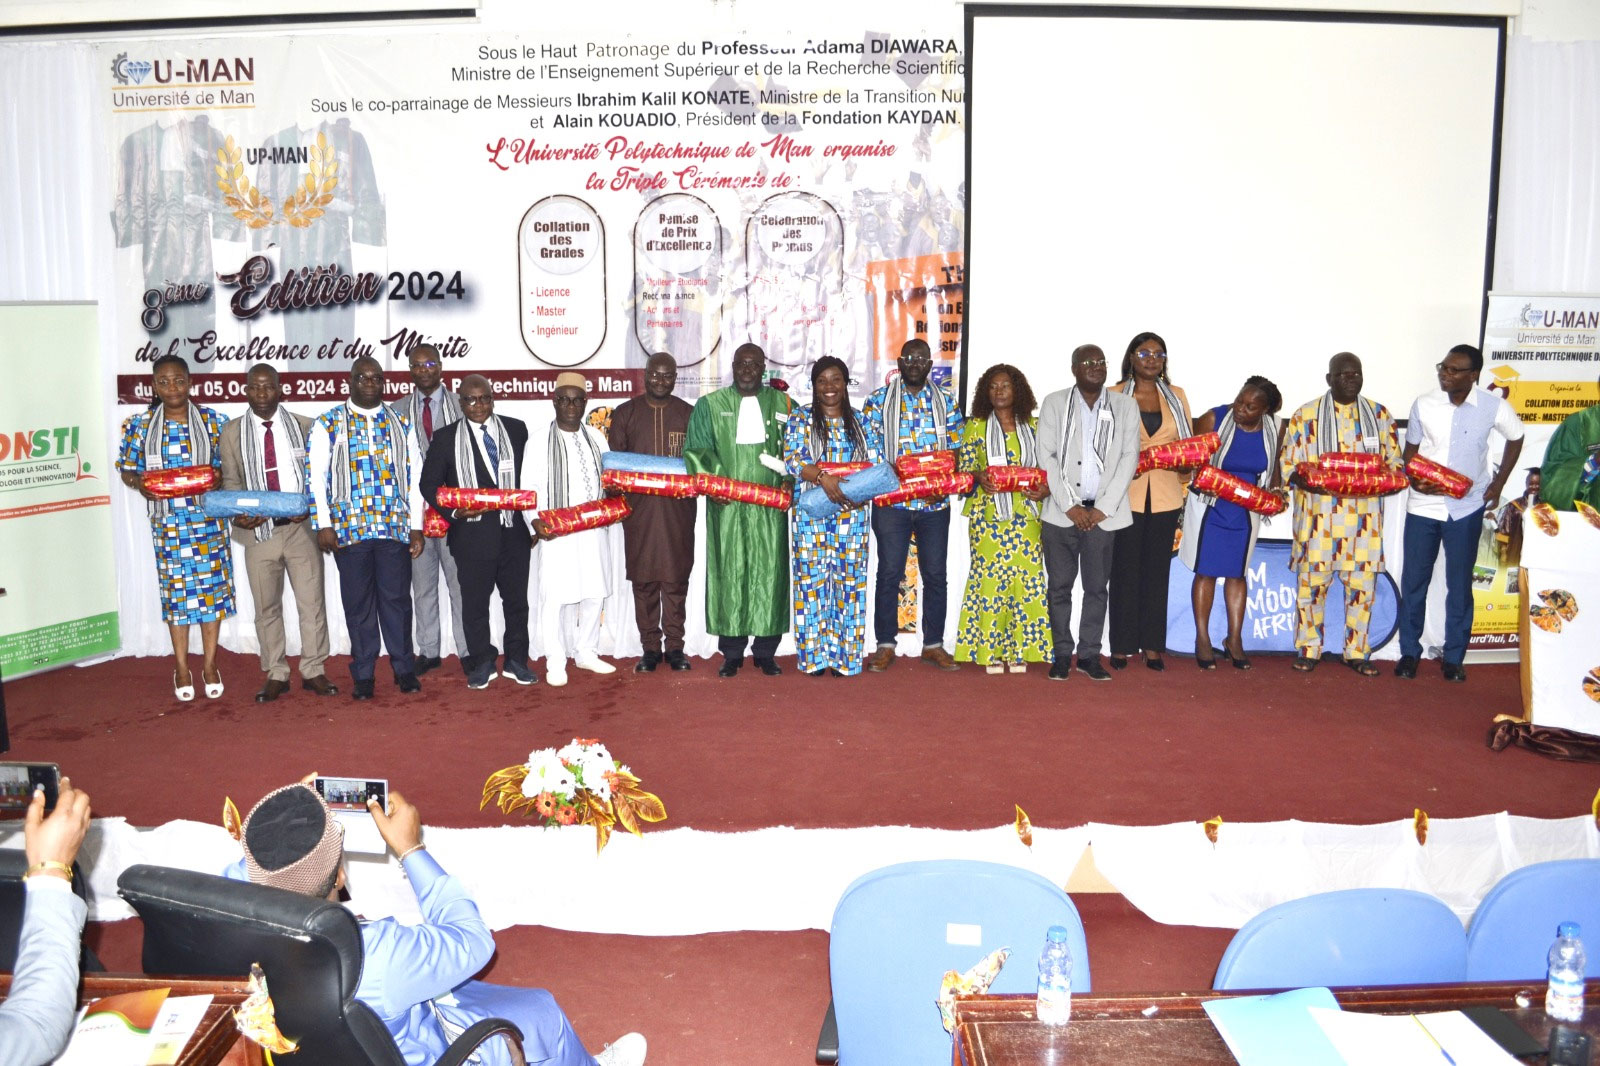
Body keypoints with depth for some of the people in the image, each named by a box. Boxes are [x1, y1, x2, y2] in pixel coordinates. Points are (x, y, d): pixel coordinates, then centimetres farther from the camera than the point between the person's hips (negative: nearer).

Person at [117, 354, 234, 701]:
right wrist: (140, 483, -12)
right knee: (175, 591, 5)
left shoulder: (213, 420, 3)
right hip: (166, 520, 1)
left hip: (208, 517, 0)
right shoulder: (140, 424, 5)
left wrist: (214, 478, -15)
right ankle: (181, 669, 17)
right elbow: (127, 470, 9)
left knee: (212, 587, 1)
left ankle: (209, 664, 15)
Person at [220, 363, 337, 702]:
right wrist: (238, 513, -12)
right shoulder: (232, 432, 8)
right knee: (266, 606, 8)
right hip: (258, 530, 1)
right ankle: (275, 675, 18)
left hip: (301, 527, -1)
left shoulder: (304, 426, 6)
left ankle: (313, 671, 13)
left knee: (312, 602, 2)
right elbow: (231, 480, 7)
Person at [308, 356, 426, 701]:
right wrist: (323, 524, -6)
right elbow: (315, 476, 2)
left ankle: (404, 668, 15)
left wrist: (417, 526, 5)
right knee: (358, 602, 5)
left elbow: (415, 476, 11)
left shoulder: (401, 424, 12)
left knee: (397, 598, 3)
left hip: (395, 527, 1)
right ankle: (362, 675, 14)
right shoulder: (327, 424, 6)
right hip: (349, 528, -1)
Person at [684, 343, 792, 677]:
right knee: (730, 573, 0)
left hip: (771, 507, 1)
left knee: (769, 572, 1)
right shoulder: (710, 405, 8)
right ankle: (731, 652, 8)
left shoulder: (782, 405, 11)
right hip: (727, 506, -1)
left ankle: (765, 651, 10)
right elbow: (697, 450, 0)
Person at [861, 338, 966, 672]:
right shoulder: (879, 400, 4)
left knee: (935, 575, 6)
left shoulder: (946, 401, 9)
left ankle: (933, 644, 18)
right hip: (891, 503, -2)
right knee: (889, 573, 1)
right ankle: (885, 645, 11)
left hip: (936, 504, 2)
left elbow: (957, 449, 7)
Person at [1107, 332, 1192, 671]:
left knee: (1157, 569, 6)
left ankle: (1152, 645, 12)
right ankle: (1122, 646, 7)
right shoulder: (1114, 396, 4)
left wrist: (1185, 465, -7)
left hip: (1165, 496, 3)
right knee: (1125, 570, -1)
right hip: (1126, 494, -3)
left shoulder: (1176, 396, 13)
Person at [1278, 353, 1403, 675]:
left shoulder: (1379, 414, 10)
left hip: (1363, 516, 2)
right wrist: (1303, 478, -20)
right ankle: (1308, 648, 15)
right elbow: (1287, 461, 1)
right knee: (1312, 582, 1)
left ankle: (1357, 651, 17)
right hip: (1318, 514, -2)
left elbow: (1394, 461, 11)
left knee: (1362, 585, 4)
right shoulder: (1306, 415, 3)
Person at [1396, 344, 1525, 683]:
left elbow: (1516, 438, 11)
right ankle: (1409, 652, 18)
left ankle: (1453, 657, 19)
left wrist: (1498, 483, 4)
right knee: (1413, 581, 5)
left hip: (1466, 508, -1)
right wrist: (1415, 479, -13)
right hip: (1422, 506, 1)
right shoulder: (1423, 404, -6)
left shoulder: (1493, 407, -8)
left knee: (1459, 584, 6)